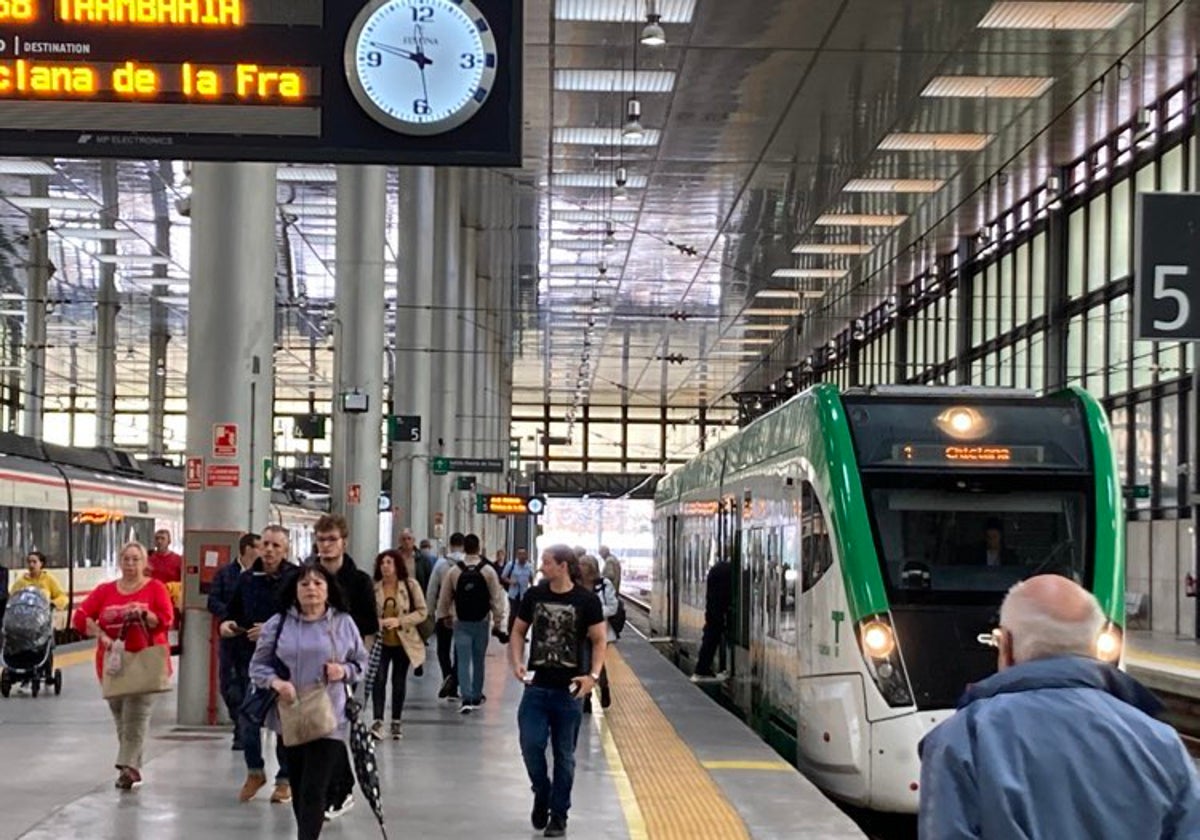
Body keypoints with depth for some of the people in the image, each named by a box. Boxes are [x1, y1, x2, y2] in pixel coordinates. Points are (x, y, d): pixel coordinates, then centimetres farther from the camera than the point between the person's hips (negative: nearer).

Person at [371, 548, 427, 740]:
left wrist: (399, 621, -17)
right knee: (379, 679, -13)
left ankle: (396, 722, 23)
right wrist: (377, 622, -19)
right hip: (380, 641, 0)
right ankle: (378, 721, -12)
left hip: (403, 641, 1)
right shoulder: (373, 586, -3)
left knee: (399, 681, 11)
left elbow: (422, 612, -5)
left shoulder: (410, 585, -5)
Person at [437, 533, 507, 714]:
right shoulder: (488, 571, -7)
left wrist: (445, 616, 20)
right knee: (479, 661, 14)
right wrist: (498, 622, 2)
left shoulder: (454, 571, -5)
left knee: (463, 661, -1)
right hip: (481, 622, 0)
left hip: (461, 623, 0)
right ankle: (476, 698, 22)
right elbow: (497, 598, -7)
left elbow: (444, 598, 3)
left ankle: (466, 699, -14)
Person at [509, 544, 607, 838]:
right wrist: (517, 662, -5)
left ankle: (559, 814, 19)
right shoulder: (534, 595, 2)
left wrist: (593, 675, -15)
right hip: (536, 686, 2)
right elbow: (518, 631, 12)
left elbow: (599, 640, -2)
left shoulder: (586, 601, -6)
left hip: (569, 690, -2)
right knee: (531, 746, -5)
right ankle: (542, 795, 22)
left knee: (564, 755, 7)